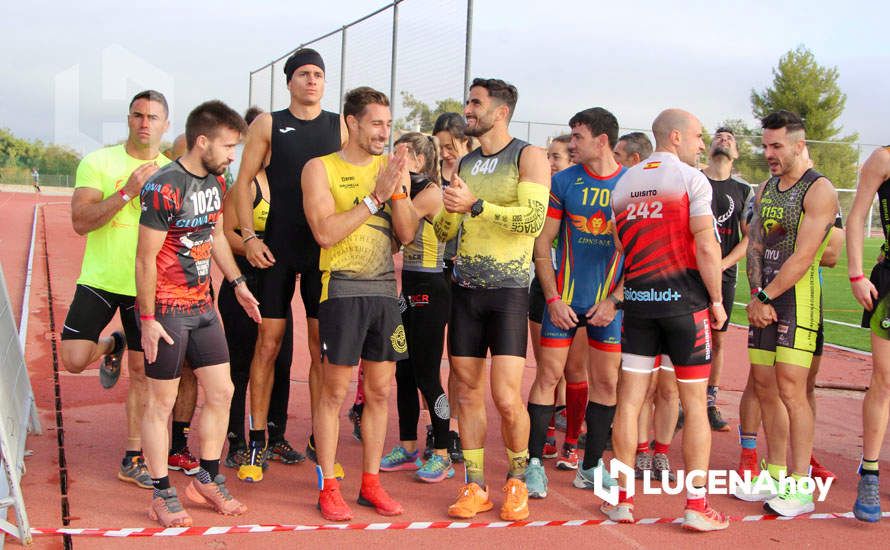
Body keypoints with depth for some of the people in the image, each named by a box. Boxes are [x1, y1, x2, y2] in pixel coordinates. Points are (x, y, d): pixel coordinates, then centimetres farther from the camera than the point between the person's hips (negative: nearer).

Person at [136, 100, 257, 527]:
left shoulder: (215, 182, 7)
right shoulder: (164, 188, -18)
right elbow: (145, 259, -17)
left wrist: (238, 283, 17)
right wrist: (148, 319, -17)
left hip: (202, 305, 8)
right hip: (167, 310, -8)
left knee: (221, 392, 10)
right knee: (162, 401, 3)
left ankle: (207, 480, 25)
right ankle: (162, 495, 15)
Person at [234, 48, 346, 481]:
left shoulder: (340, 127, 9)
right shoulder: (268, 124, 5)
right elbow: (243, 181, 3)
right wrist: (249, 237, -7)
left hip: (325, 248, 1)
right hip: (277, 248, -1)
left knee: (322, 348, 4)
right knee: (268, 343, 0)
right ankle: (257, 443, 10)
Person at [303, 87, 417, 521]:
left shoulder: (392, 168, 11)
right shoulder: (321, 168, -1)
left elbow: (408, 234, 4)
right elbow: (325, 232, -13)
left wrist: (397, 189, -11)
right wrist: (374, 196, -14)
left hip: (385, 289, 5)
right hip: (343, 288, -5)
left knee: (380, 390, 9)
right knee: (334, 390, 0)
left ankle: (371, 483, 21)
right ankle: (328, 487, 11)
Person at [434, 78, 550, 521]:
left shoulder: (528, 157, -3)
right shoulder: (465, 164, 14)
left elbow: (533, 219, -18)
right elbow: (445, 232, 17)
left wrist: (476, 205, -22)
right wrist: (445, 207, -3)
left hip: (508, 290, -5)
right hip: (465, 288, 5)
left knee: (506, 398, -9)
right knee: (467, 391, 5)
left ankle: (517, 480, 13)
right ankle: (475, 487, 16)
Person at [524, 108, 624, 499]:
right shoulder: (563, 181, 0)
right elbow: (542, 242, 1)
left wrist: (615, 299, -7)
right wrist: (553, 297, -7)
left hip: (609, 301, 1)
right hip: (564, 298, -1)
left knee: (606, 380, 7)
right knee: (548, 374, -2)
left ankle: (590, 466, 20)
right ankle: (534, 463, 8)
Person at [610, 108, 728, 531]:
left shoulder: (624, 184, 11)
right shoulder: (690, 179, -6)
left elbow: (619, 251, 10)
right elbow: (706, 247, -11)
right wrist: (717, 300, -4)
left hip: (638, 301, 5)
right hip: (684, 300, -4)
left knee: (629, 399, 7)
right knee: (695, 403, 3)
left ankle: (622, 500, 11)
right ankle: (696, 505, 6)